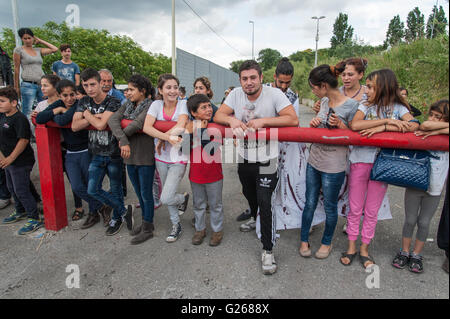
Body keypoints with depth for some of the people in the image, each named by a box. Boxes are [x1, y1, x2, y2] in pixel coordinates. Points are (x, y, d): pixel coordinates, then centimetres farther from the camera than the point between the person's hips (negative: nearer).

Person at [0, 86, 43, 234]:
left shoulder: (20, 118, -19)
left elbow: (23, 140, -24)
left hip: (20, 162, -9)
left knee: (21, 191, -5)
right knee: (12, 188, 21)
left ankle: (35, 219, 4)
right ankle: (21, 212, 40)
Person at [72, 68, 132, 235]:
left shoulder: (113, 102, -14)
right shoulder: (84, 102, 5)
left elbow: (101, 125, -25)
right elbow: (74, 126, -3)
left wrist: (87, 114, -7)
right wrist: (95, 117, -17)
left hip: (114, 153, -5)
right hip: (97, 154, 6)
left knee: (115, 188, 7)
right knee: (92, 190, 3)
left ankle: (116, 219, 28)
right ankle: (124, 211, 18)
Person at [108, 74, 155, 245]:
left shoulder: (150, 106, -11)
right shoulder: (127, 105, 9)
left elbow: (137, 124, -26)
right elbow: (113, 119, -8)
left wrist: (122, 137, -12)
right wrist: (123, 140, -23)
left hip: (145, 158, -7)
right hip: (130, 156, 7)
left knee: (146, 194, 4)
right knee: (139, 193, 17)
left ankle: (147, 229, 18)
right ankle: (146, 222, 34)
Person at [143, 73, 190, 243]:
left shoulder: (183, 104, -9)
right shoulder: (157, 105, -2)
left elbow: (180, 127, -25)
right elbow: (146, 127, -17)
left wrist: (162, 139, -18)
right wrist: (168, 137, -28)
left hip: (178, 158, -4)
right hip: (161, 158, 4)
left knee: (166, 198, -10)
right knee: (167, 195, 17)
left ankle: (184, 198, 25)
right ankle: (176, 226, 39)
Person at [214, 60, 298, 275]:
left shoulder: (274, 94, -14)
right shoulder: (236, 94, -1)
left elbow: (293, 120, -21)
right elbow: (218, 115, -3)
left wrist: (263, 121, -30)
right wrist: (231, 119, -25)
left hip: (266, 161, -5)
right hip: (244, 158, 5)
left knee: (264, 203, -9)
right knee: (250, 197, 24)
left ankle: (267, 250, 5)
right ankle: (255, 221, 55)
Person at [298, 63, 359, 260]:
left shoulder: (351, 105, -13)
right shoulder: (324, 102, 6)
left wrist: (340, 125, -23)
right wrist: (314, 124, -5)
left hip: (334, 166, -5)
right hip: (314, 161, 6)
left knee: (330, 206, 11)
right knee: (310, 203, 13)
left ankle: (327, 242, 33)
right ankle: (304, 240, 30)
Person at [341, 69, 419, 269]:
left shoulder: (398, 108, 3)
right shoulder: (365, 106, 2)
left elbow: (413, 125, -16)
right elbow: (354, 125, -18)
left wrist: (381, 128, -22)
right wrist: (387, 120, -19)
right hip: (360, 161, 0)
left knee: (372, 211, 10)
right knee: (355, 208, 8)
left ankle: (364, 248, 27)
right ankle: (351, 246, 24)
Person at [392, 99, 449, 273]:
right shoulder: (421, 133, -4)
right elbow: (425, 125, -26)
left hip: (434, 189, 1)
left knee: (424, 223, 11)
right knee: (410, 220, 10)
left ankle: (416, 255, 28)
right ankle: (404, 252, 27)